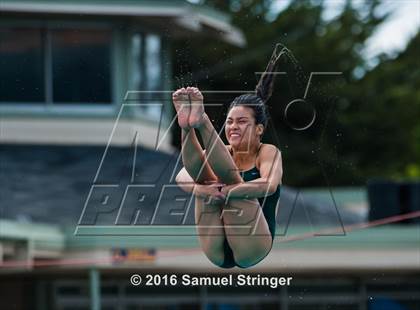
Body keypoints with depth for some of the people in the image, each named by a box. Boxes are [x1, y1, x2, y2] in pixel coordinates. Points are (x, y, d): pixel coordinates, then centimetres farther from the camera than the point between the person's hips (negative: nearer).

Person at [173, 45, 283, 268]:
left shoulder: (268, 153, 4)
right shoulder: (223, 154, 13)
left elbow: (269, 185, -20)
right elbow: (181, 177, -6)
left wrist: (226, 192, -32)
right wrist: (198, 189, -29)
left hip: (251, 250, -3)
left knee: (231, 179, -19)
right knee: (204, 179, -13)